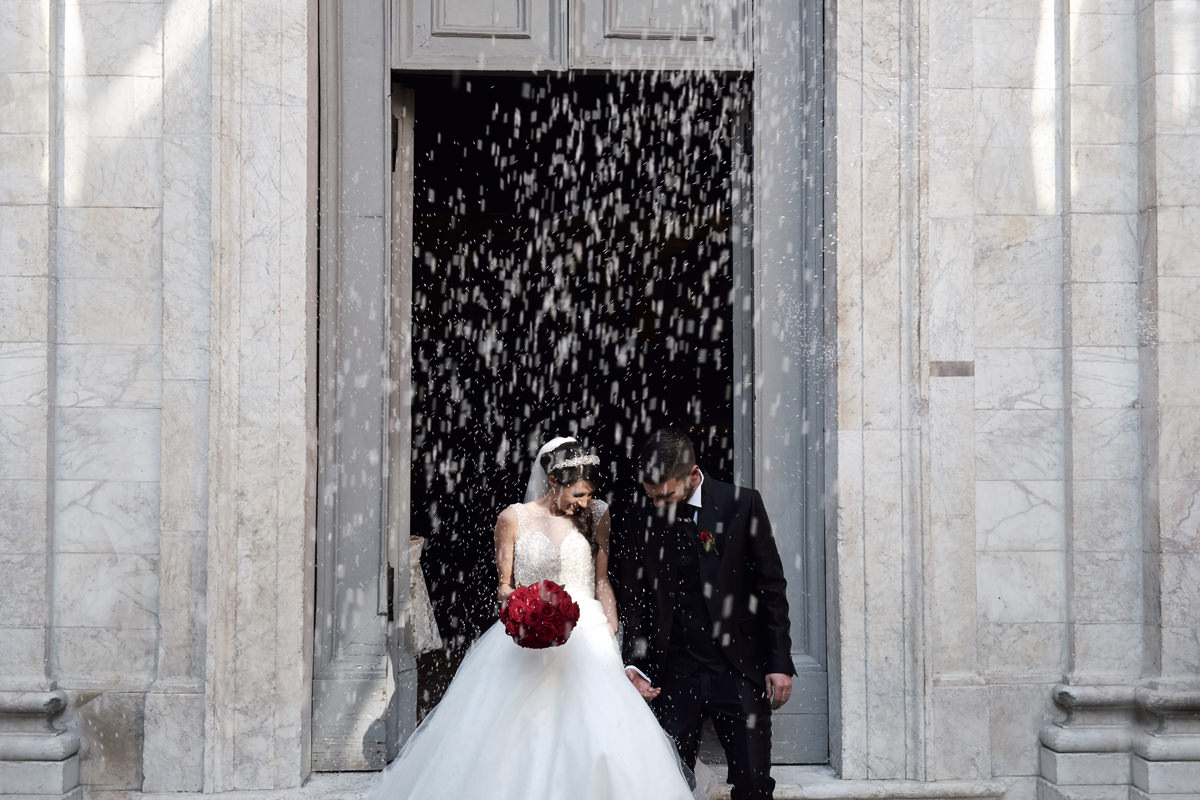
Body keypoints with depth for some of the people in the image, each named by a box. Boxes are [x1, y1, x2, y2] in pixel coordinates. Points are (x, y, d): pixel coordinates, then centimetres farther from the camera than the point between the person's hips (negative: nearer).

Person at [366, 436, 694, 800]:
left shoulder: (597, 517, 7)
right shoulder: (514, 518, 2)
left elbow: (603, 582, 10)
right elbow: (504, 585, 5)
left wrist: (611, 635, 0)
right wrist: (511, 598, -18)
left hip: (586, 638, 1)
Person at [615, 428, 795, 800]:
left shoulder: (742, 505, -4)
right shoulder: (641, 518, 2)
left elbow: (771, 587, 0)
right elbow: (634, 598, 9)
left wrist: (779, 663, -3)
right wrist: (635, 662, -3)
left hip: (738, 669, -2)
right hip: (673, 675, 2)